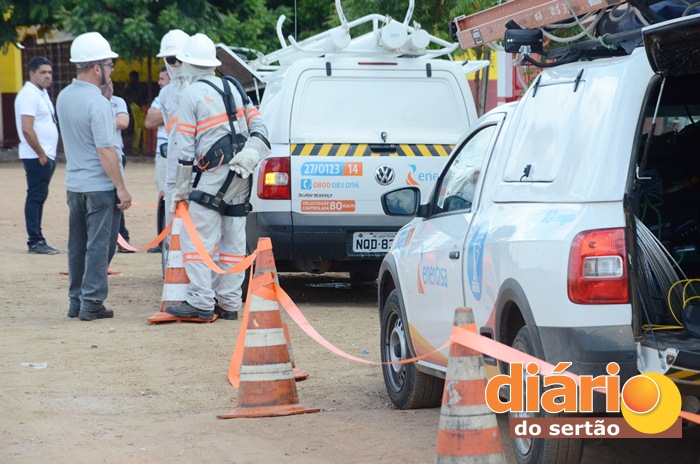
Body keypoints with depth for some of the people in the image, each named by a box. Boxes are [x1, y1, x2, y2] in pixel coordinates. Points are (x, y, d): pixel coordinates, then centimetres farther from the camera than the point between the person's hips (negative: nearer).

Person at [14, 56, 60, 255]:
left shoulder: (42, 93, 17)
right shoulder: (29, 95, -14)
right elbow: (27, 129, -21)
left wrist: (48, 154, 15)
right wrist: (41, 154, -17)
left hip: (46, 155, 10)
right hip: (37, 157, -10)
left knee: (39, 197, 11)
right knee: (35, 197, -7)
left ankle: (37, 240, 14)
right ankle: (35, 241, -6)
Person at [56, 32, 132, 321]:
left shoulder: (63, 97, 6)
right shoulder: (97, 102, -19)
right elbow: (106, 150, -21)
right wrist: (121, 189, -17)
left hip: (74, 185, 8)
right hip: (100, 186, -7)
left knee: (77, 246, 14)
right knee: (99, 245, 0)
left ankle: (76, 302, 18)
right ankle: (91, 304, 1)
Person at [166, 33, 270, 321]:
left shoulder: (191, 94, -5)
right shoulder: (232, 89, 17)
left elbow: (185, 147, -7)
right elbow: (257, 126, 13)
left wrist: (181, 190, -1)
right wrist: (249, 156, 7)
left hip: (213, 176, -7)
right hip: (240, 178, 7)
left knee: (197, 238, -6)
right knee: (233, 241, 9)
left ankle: (200, 302, -12)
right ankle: (229, 303, 10)